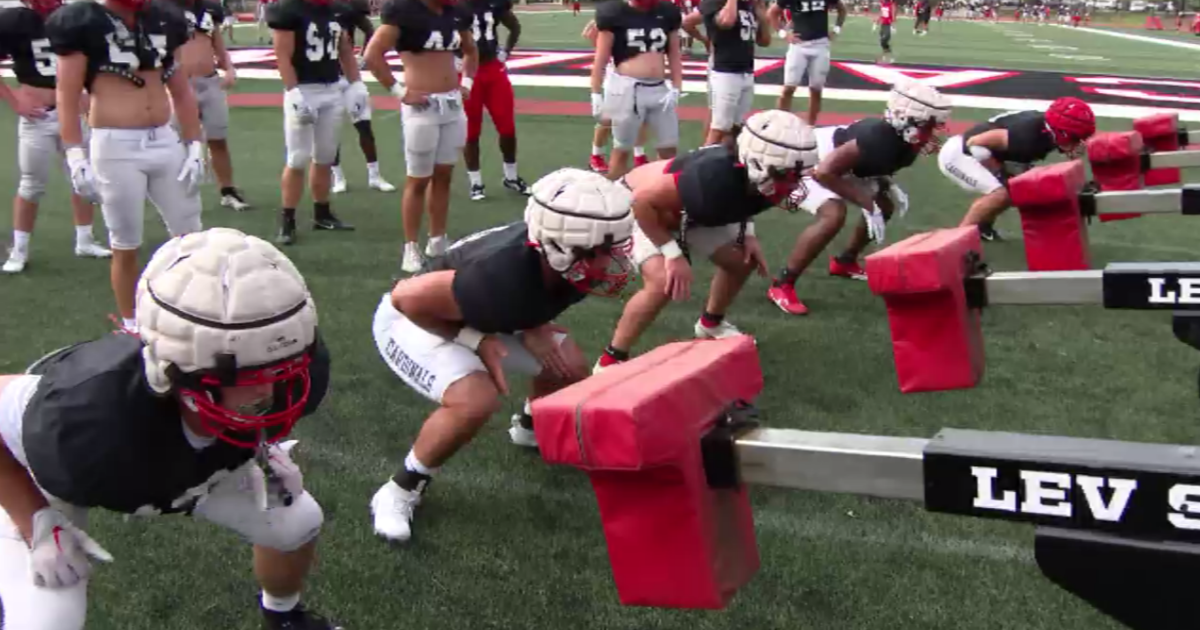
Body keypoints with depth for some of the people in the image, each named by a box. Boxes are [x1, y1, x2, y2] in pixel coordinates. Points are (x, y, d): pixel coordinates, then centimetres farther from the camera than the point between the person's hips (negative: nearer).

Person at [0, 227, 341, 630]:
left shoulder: (293, 371, -35)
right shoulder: (86, 420, -48)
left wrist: (259, 448, -12)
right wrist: (38, 524, -27)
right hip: (51, 475, -4)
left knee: (298, 524, 5)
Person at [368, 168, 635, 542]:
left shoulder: (565, 268, -22)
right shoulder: (502, 278, -43)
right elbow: (407, 297, -32)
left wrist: (532, 326, -18)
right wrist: (476, 341, -27)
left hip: (472, 314, 7)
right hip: (413, 317, -7)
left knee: (571, 369, 7)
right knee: (476, 400, -31)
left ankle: (530, 428, 39)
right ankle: (401, 490, -9)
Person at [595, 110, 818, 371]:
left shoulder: (755, 180, -19)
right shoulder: (715, 177, -43)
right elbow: (644, 201, -34)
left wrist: (747, 234, -6)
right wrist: (674, 255, -29)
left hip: (683, 212, 8)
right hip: (642, 207, -8)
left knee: (742, 260, 11)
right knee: (663, 283, -28)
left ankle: (710, 324, 37)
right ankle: (610, 361, -13)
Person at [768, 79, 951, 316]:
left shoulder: (903, 141, -8)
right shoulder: (878, 139, -36)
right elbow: (823, 172, -36)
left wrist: (888, 187, -5)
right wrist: (866, 203, -30)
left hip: (834, 160, 10)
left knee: (885, 205, 13)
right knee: (833, 215, -30)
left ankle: (845, 261, 31)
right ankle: (781, 285, -21)